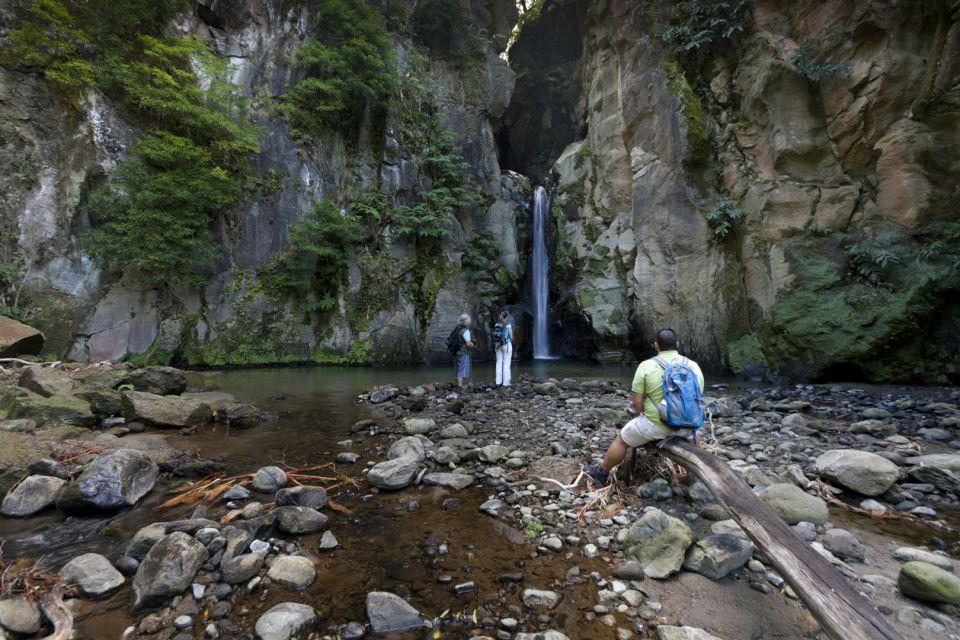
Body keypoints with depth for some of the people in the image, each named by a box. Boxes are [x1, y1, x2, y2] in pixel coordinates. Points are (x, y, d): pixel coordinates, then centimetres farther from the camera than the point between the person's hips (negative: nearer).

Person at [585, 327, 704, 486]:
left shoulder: (646, 366, -11)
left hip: (656, 424, -4)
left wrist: (642, 417, 10)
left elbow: (637, 402, -11)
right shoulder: (693, 365, -2)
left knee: (621, 440, 19)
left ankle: (602, 472, 34)